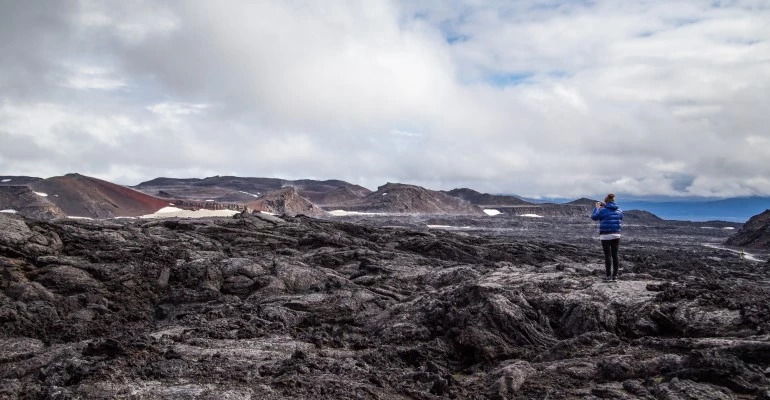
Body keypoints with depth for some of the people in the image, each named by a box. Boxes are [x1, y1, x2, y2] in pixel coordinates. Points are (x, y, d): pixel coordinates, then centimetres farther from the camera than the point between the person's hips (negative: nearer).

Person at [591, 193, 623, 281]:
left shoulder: (603, 210, -10)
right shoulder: (619, 210, 5)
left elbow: (593, 217, 3)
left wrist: (597, 207, 15)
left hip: (606, 235, -4)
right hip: (616, 235, 4)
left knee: (607, 255, -1)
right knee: (615, 255, 8)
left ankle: (608, 276, 1)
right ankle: (615, 276, 12)